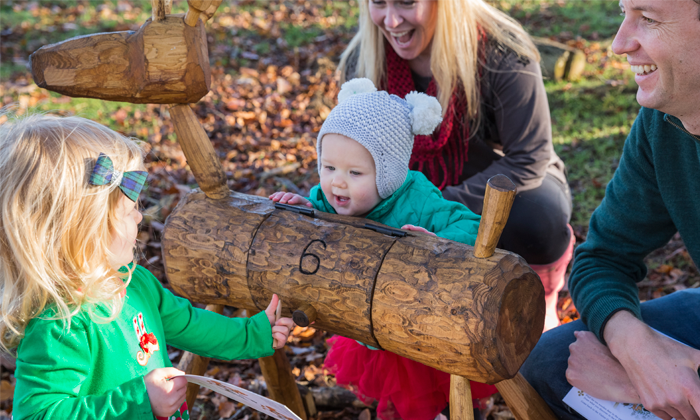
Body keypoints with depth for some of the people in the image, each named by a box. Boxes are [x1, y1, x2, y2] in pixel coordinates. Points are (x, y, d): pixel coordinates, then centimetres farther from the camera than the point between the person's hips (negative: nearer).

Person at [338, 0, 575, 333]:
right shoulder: (362, 59, -12)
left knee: (538, 220, -36)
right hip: (426, 193, 4)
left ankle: (541, 300, 1)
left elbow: (529, 160, -25)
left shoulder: (501, 52, -25)